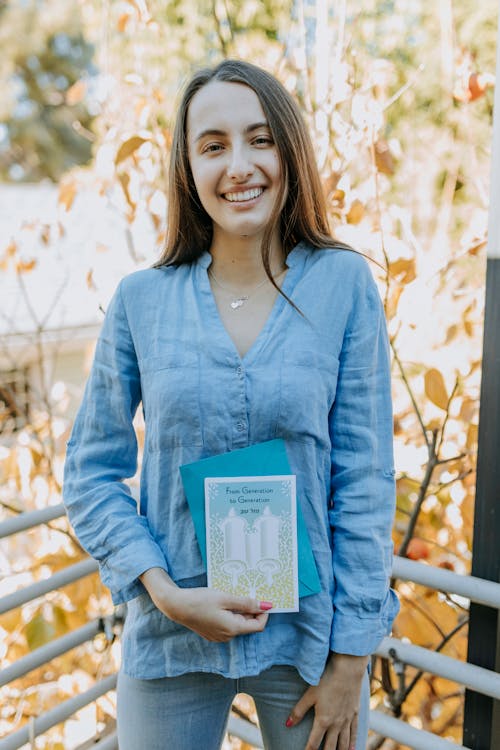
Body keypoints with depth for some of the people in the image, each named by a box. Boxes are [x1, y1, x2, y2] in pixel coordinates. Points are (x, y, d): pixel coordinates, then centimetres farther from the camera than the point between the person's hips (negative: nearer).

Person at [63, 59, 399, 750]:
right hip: (171, 639, 1)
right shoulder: (141, 299, -5)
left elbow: (365, 478, -7)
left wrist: (351, 657, -6)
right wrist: (164, 590, -12)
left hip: (308, 635, 0)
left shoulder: (344, 284, -8)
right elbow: (92, 473, 0)